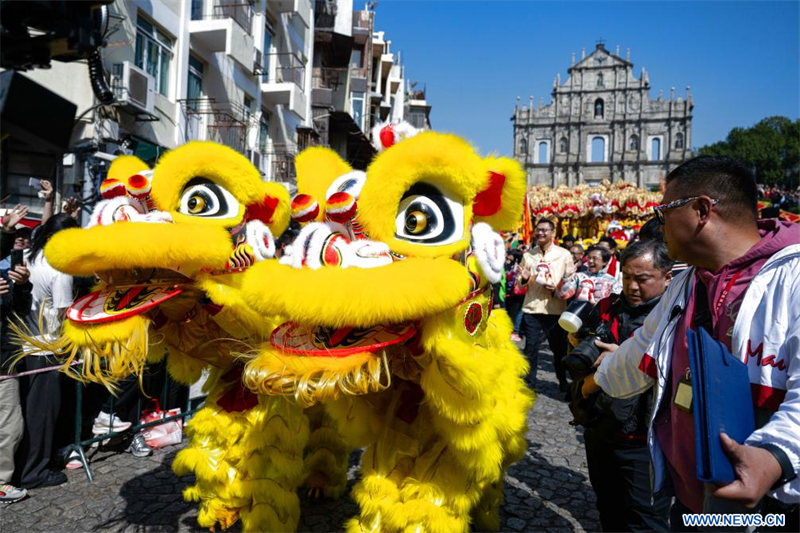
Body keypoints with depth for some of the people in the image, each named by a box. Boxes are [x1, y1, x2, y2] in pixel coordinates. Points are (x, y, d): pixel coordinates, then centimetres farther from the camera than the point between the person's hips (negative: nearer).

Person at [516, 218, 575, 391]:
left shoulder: (564, 254, 2)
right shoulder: (528, 255, 9)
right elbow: (519, 282, 13)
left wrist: (557, 288, -16)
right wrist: (523, 279, -10)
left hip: (555, 308, -1)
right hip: (531, 307, 2)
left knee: (559, 347, 10)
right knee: (531, 346, 4)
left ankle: (563, 381, 29)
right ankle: (529, 381, 17)